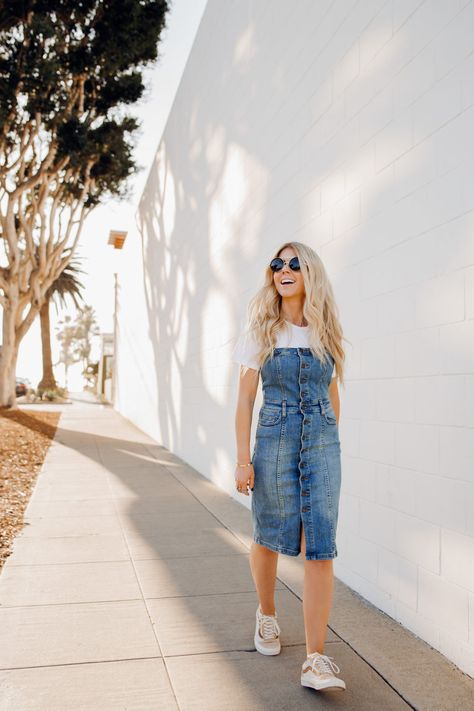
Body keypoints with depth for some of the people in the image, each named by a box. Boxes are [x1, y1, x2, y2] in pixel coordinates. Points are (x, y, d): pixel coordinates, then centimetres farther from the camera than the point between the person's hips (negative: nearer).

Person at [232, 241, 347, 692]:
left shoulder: (326, 333, 7)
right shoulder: (261, 332, 1)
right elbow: (245, 399, -1)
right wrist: (243, 459, -7)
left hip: (322, 442, 1)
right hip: (274, 440, -1)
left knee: (319, 548, -6)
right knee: (269, 537, 12)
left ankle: (315, 660, -1)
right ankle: (266, 614, 40)